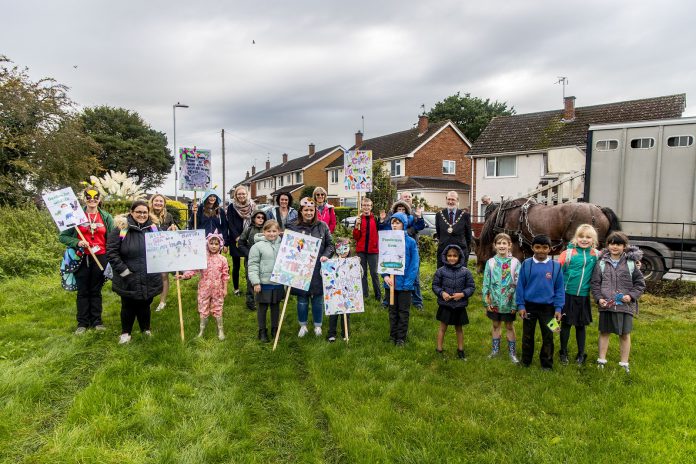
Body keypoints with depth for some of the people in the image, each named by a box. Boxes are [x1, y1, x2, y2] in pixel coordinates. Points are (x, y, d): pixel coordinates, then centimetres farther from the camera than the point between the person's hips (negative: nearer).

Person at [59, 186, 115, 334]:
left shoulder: (106, 217, 3)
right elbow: (62, 236, 1)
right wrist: (77, 243, -16)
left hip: (100, 258, 1)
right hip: (82, 259, -1)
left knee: (96, 291, 11)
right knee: (83, 291, 8)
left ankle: (97, 321, 21)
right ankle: (82, 323, 19)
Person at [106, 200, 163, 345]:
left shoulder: (153, 229, 4)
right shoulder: (121, 229, -9)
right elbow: (111, 252, -11)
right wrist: (123, 270, -14)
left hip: (149, 280, 3)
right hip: (128, 280, -3)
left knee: (145, 305, 16)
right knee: (128, 307, 11)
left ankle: (146, 329, 35)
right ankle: (125, 332, 29)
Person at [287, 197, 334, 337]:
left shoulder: (322, 226, 2)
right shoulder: (293, 227, -2)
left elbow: (330, 244, 7)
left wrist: (326, 255, -9)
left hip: (318, 269, 1)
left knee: (318, 298, 9)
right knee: (302, 299, 9)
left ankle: (318, 325, 27)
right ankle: (303, 326, 27)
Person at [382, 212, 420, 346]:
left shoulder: (410, 242, -7)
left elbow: (414, 263, -8)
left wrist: (408, 282, -16)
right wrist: (385, 276, -12)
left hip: (404, 283, -2)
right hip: (390, 282, 2)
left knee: (403, 311, 8)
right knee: (392, 310, 14)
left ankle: (401, 338, 20)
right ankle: (393, 336, 27)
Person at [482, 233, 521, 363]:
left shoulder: (515, 262, -7)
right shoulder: (490, 262, -2)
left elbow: (517, 284, -7)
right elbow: (486, 283, -1)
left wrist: (515, 304, -11)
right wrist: (486, 302, -4)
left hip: (508, 302, -2)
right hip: (494, 302, 2)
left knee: (510, 326, 11)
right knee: (495, 325, 16)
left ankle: (512, 352, 24)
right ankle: (495, 350, 31)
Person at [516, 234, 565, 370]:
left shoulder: (556, 266, -6)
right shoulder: (526, 264, -7)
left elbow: (559, 289, -1)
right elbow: (520, 286, -3)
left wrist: (558, 308, -4)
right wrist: (520, 305, -5)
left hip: (548, 307, 0)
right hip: (529, 306, 0)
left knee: (548, 337, 11)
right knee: (527, 335, 14)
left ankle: (547, 363, 27)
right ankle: (526, 361, 30)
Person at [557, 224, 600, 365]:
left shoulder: (596, 254, 1)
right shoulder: (568, 253, -9)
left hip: (584, 296, 2)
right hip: (568, 295, -2)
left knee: (581, 325, 13)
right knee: (566, 324, 9)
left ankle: (581, 354, 27)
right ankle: (563, 353, 24)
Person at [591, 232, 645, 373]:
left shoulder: (631, 263, -2)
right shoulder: (602, 262, 1)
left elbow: (640, 283, 4)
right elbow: (595, 282, 3)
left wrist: (631, 295, -10)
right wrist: (599, 298, -8)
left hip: (625, 305, -1)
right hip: (606, 304, 1)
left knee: (625, 334, 10)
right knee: (604, 332, 12)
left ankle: (624, 363, 23)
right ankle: (602, 360, 23)